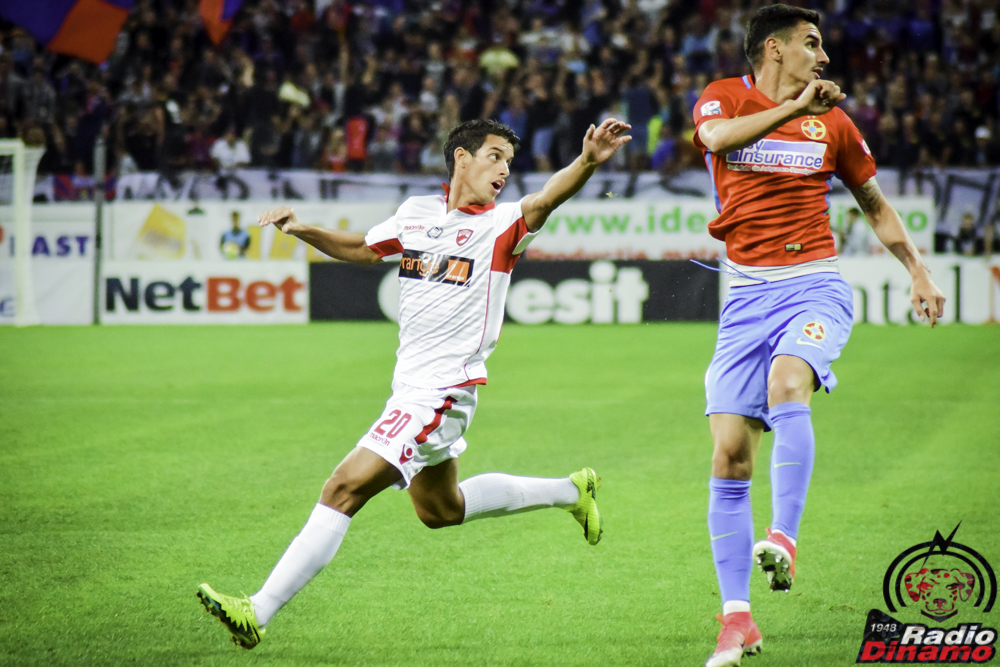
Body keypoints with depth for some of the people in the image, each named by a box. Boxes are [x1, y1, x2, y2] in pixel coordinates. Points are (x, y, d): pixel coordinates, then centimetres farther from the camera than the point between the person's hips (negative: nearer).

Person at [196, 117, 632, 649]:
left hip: (443, 394, -8)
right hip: (412, 386, 8)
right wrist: (303, 231, 11)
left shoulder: (502, 224, -8)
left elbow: (545, 200, -28)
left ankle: (257, 613, -14)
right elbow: (363, 249, 26)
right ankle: (571, 491, 43)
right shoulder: (417, 213, 10)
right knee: (439, 510, 26)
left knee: (344, 489, -15)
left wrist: (588, 161, -47)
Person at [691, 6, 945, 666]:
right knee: (730, 453, -7)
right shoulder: (724, 98, 5)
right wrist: (794, 108, -29)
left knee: (787, 383, -33)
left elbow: (876, 204, 22)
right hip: (748, 294, 0)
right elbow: (718, 136, -21)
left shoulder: (831, 120, 11)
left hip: (815, 284, 0)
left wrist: (919, 272, 15)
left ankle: (783, 540, -35)